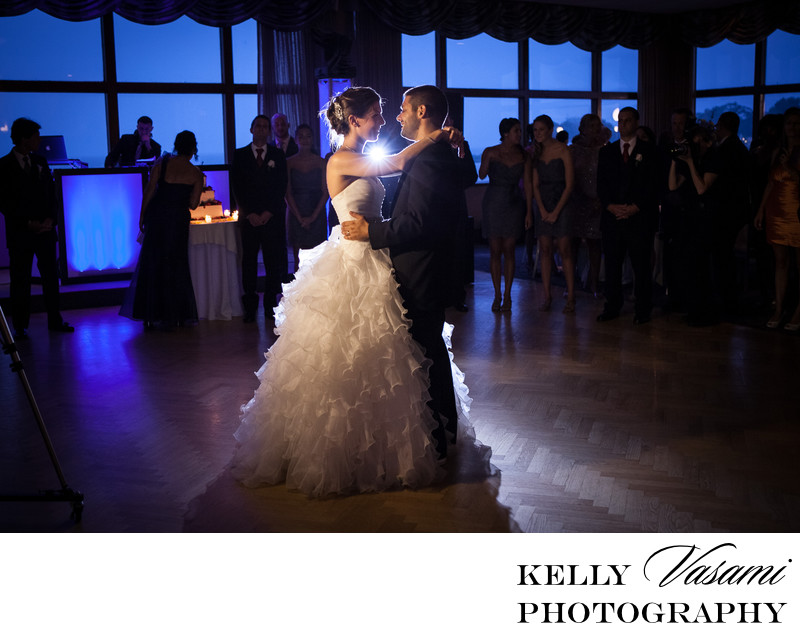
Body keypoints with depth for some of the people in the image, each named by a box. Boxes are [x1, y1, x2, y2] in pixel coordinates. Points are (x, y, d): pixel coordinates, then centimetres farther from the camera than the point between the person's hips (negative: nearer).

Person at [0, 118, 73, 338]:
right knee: (20, 280, 1)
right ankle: (20, 326, 9)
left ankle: (55, 320, 16)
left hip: (45, 229, 4)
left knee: (51, 275, 7)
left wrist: (50, 219, -4)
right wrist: (28, 223, -12)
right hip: (20, 232, -4)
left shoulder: (40, 162, 10)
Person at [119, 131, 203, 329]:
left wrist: (142, 216, 6)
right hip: (178, 220, 0)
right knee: (176, 265, 10)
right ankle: (177, 316, 15)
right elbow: (193, 204, -3)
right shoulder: (196, 173, -2)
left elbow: (148, 193, -2)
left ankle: (151, 316, 13)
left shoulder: (161, 165, -2)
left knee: (151, 263, 10)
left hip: (156, 216, 0)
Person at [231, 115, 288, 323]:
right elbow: (237, 187, 4)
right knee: (249, 261, 0)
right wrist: (249, 214, -6)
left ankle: (270, 305, 5)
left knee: (274, 262, -2)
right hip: (249, 218, 0)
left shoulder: (278, 154, 9)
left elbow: (282, 186, 3)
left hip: (273, 217, 0)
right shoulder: (240, 155, 9)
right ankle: (250, 307, 4)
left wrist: (268, 212, -7)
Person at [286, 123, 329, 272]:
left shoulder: (321, 162, 5)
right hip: (296, 214, 0)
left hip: (317, 215, 0)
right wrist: (300, 218, -7)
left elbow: (325, 192, 1)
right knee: (299, 260, -1)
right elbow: (288, 193, 1)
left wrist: (313, 216, -8)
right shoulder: (289, 163, 4)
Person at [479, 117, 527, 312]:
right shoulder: (490, 152, -1)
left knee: (509, 250, -1)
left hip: (513, 205, 1)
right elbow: (481, 175, -12)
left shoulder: (522, 155, 5)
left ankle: (507, 295, 6)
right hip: (493, 204, -1)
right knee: (495, 251, -1)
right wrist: (487, 162, -28)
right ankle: (497, 295, 7)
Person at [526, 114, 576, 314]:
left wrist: (556, 211, -11)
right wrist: (542, 210, -6)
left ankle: (570, 297, -4)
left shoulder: (563, 150, -4)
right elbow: (534, 184, 7)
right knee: (545, 250, 2)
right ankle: (547, 296, 5)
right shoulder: (536, 152, 10)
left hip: (561, 202, -4)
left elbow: (569, 184, -7)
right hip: (541, 203, 4)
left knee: (565, 250, -7)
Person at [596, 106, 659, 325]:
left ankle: (643, 310, 8)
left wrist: (635, 208, -11)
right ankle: (612, 307, 14)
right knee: (612, 263, 4)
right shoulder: (606, 152, 14)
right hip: (612, 215, 3)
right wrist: (611, 206, -7)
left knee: (641, 264, 0)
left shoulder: (648, 152, 5)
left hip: (639, 217, -3)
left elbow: (653, 186, -1)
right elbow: (601, 184, 9)